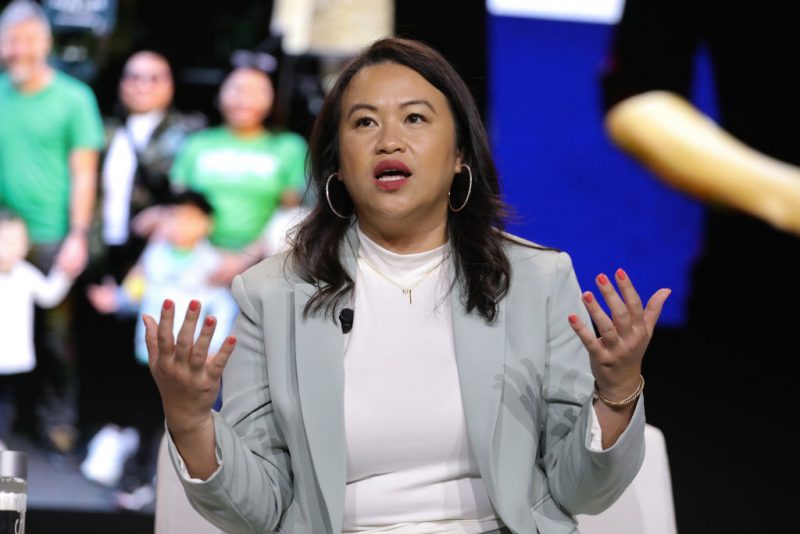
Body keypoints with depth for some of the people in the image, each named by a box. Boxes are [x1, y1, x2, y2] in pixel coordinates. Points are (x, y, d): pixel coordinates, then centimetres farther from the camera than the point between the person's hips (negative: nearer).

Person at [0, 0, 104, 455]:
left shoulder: (73, 98, -4)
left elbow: (84, 174, -3)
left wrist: (78, 237, -9)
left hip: (52, 238, -2)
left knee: (54, 332, 4)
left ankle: (59, 416, 17)